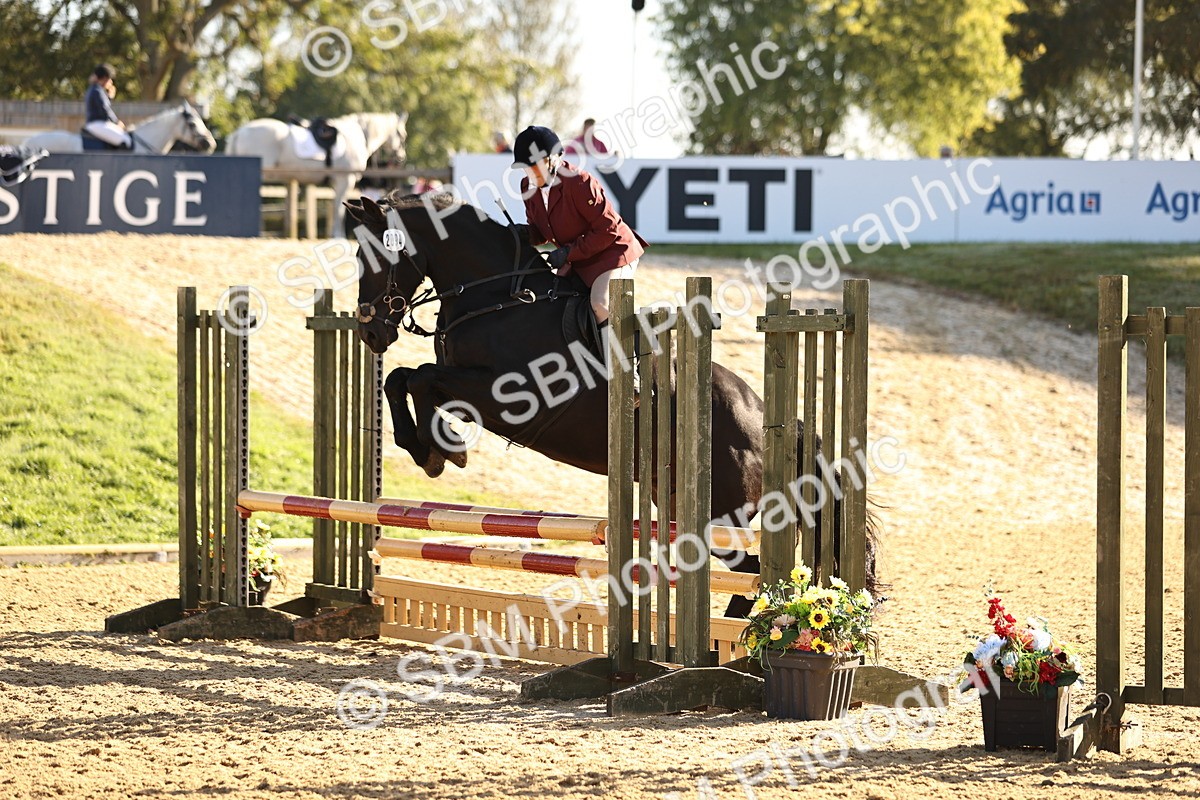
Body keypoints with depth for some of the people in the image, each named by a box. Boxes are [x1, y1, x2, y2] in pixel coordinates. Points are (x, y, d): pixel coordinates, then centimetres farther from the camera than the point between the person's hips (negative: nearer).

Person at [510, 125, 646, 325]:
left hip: (612, 251, -9)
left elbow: (608, 229, -25)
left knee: (601, 303, -30)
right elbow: (538, 230, 11)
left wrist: (569, 253, -27)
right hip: (575, 262, 9)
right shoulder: (529, 186, -2)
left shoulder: (579, 183, -26)